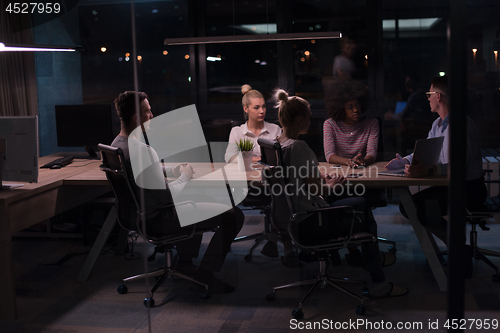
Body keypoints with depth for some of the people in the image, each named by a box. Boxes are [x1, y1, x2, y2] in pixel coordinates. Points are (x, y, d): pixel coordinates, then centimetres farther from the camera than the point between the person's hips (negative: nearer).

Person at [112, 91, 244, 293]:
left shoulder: (117, 144, 3)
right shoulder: (141, 150, -29)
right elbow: (166, 195, -27)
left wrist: (172, 171, 8)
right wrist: (184, 177, -9)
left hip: (139, 214, 10)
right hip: (158, 218, -10)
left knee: (196, 198, 37)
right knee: (234, 216, -9)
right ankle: (205, 275, 1)